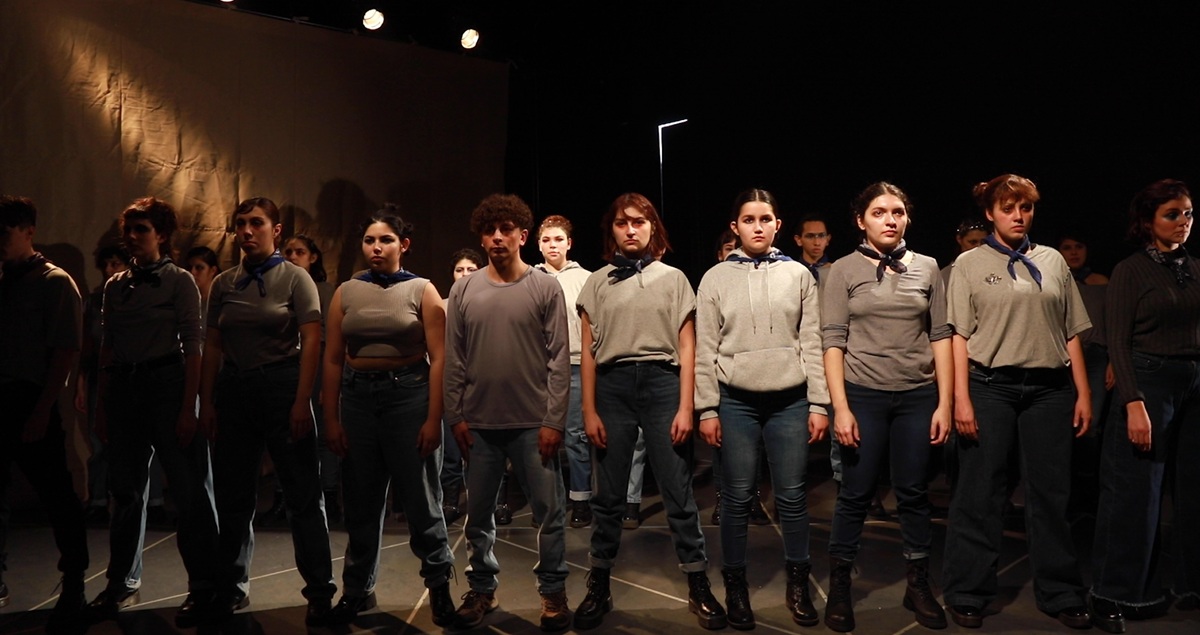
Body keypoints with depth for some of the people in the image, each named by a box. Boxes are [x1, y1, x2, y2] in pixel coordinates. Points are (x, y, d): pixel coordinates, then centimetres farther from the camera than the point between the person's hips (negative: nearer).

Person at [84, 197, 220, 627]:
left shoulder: (179, 281, -2)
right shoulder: (115, 286, 12)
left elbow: (193, 346, -6)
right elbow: (107, 347, 14)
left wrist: (188, 408, -13)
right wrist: (102, 405, 9)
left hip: (167, 382, -5)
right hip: (123, 387, 5)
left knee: (189, 487, -2)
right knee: (126, 490, 10)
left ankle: (202, 586, 6)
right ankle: (122, 584, 23)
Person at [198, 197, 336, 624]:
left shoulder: (294, 278, -3)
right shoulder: (223, 284, 9)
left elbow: (311, 342, -9)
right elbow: (212, 346, 9)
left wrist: (302, 402, -15)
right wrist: (207, 401, 2)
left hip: (282, 385, -4)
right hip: (234, 388, 4)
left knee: (302, 493, -1)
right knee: (233, 493, 12)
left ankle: (320, 591, 9)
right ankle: (231, 587, 27)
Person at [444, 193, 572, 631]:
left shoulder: (546, 288, -2)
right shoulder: (464, 290, 4)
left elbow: (559, 360, -4)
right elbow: (453, 360, 5)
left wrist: (553, 419, -9)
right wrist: (455, 416, 0)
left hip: (533, 422, -2)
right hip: (479, 423, 2)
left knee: (549, 510, 4)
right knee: (478, 512, 11)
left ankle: (553, 592, 20)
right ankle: (482, 590, 28)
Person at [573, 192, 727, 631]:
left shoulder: (673, 278, 7)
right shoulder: (596, 283, 10)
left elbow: (687, 348, 4)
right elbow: (588, 352, 8)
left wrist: (685, 407, -4)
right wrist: (589, 410, 1)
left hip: (661, 382, -1)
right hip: (612, 385, 1)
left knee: (678, 492, 2)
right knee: (608, 495, 8)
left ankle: (699, 587, 14)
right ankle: (599, 587, 21)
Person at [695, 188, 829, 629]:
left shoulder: (798, 275, 6)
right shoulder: (715, 279, 3)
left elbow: (812, 343, 5)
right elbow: (705, 350, 2)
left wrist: (818, 404, 1)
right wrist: (707, 409, -3)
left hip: (790, 401, 1)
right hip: (736, 402, -1)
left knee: (793, 496, 7)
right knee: (738, 498, 5)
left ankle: (798, 584, 24)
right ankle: (736, 587, 20)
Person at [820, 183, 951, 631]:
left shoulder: (927, 268, 6)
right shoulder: (844, 270, -1)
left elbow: (940, 336, 6)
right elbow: (833, 341, -4)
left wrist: (945, 402, 0)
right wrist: (840, 407, -10)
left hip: (918, 395, 2)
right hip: (863, 395, -2)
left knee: (913, 493, 10)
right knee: (856, 494, 4)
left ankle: (918, 584, 25)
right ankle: (839, 586, 18)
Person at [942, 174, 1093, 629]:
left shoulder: (1053, 261, 12)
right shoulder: (970, 264, 4)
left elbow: (1072, 332, 12)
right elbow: (959, 335, -2)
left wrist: (1083, 393, 6)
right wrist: (960, 398, -9)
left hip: (1049, 387, 3)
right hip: (990, 386, -3)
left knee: (1051, 490, 8)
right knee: (980, 490, 1)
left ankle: (1060, 593, 22)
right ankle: (967, 594, 12)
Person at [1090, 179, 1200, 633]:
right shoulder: (1130, 271, -5)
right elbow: (1117, 341, -9)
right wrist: (1133, 404, -17)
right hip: (1150, 382, -5)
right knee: (1136, 495, 0)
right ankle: (1115, 596, 12)